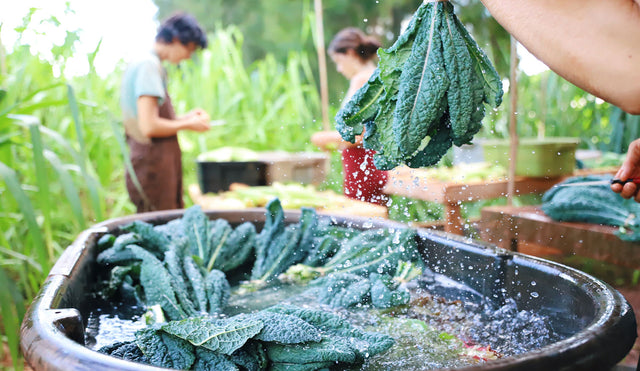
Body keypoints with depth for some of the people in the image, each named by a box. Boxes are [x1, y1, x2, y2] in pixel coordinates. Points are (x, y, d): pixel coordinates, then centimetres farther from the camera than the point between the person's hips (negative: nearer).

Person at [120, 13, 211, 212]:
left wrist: (185, 118, 14)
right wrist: (188, 125, -8)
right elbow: (149, 127, -21)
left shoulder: (140, 62, 17)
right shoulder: (149, 65, -14)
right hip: (154, 169, -10)